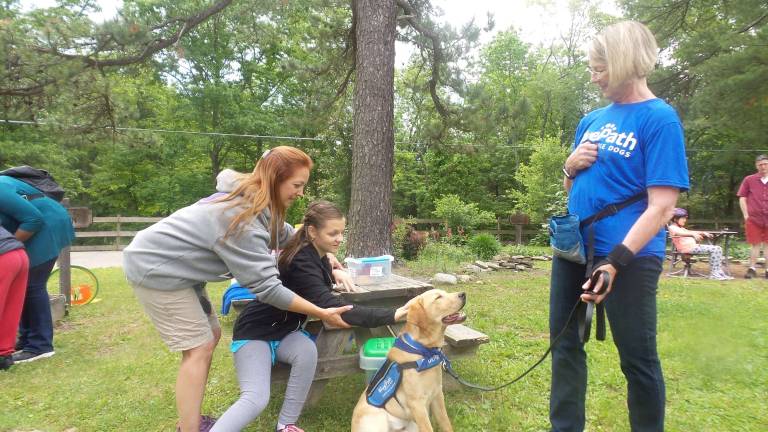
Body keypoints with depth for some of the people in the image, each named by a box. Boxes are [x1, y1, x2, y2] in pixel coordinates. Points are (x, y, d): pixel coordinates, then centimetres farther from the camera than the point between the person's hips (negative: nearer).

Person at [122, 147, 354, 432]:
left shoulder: (257, 202, -2)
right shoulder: (243, 219, -31)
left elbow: (289, 236, 11)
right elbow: (266, 286, -30)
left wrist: (332, 267, 6)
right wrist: (322, 314, -26)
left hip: (174, 266, 10)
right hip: (156, 269, -10)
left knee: (210, 335, 11)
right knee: (199, 347, -8)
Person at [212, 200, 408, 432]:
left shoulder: (316, 254, -2)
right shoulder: (300, 261, -30)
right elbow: (330, 306, -43)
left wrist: (334, 273, 0)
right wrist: (391, 315, -49)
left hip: (285, 331, 7)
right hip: (256, 332, -7)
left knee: (308, 351, -25)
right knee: (256, 399, -24)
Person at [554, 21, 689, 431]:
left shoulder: (660, 118, -9)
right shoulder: (591, 120, 11)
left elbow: (661, 206, -17)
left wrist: (616, 260, -26)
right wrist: (570, 167, -3)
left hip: (628, 255, -7)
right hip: (573, 248, 7)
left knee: (637, 358, 6)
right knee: (565, 344, 14)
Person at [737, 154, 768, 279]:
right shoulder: (749, 180, 1)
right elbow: (742, 198, 3)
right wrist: (746, 215, -4)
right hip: (754, 219, -1)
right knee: (755, 244, 3)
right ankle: (752, 269, 9)